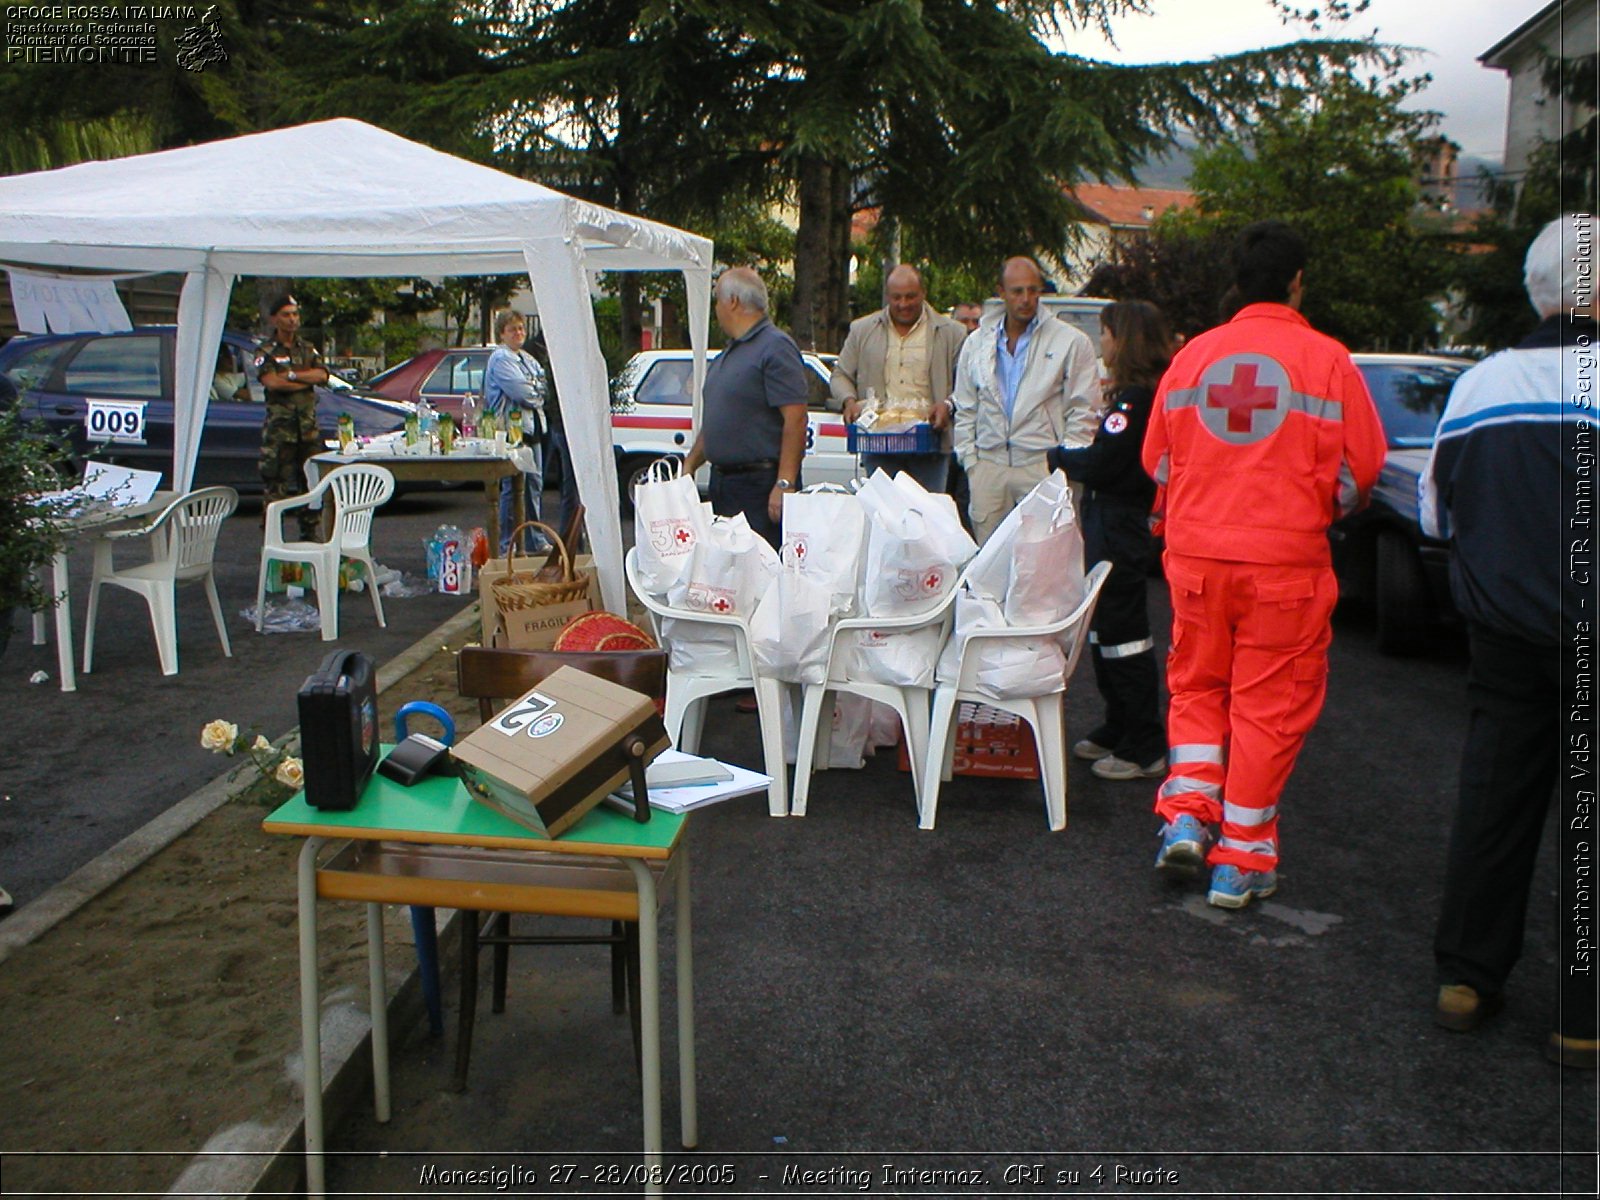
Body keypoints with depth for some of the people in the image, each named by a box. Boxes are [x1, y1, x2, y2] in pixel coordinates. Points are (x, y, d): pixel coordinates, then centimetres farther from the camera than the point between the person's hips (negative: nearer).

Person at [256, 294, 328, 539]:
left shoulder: (308, 349, 16)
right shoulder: (266, 353, 2)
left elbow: (322, 375, -1)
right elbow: (271, 382, -16)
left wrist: (291, 375, -11)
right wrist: (307, 380, -9)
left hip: (308, 427, 4)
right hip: (279, 428, -4)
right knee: (276, 485, -5)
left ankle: (310, 535, 16)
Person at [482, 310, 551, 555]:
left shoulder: (528, 359, 21)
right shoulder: (500, 358, -7)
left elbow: (545, 385, 14)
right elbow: (521, 391, -16)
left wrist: (532, 389, -5)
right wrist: (538, 391, 0)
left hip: (532, 427, 9)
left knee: (534, 484, 11)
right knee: (513, 487, -9)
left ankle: (534, 541, 20)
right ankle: (508, 545, -5)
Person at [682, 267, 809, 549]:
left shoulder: (775, 347, -11)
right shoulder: (726, 354, 20)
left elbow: (795, 419, -18)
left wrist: (784, 485, -23)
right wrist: (689, 466, 20)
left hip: (760, 485, -9)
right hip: (721, 481, 9)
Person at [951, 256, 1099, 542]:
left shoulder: (1071, 342, 2)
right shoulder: (976, 343, 13)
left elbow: (1083, 412, 2)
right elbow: (965, 410, 17)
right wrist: (969, 460, 8)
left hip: (1042, 466, -3)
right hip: (988, 465, 3)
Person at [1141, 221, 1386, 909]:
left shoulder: (1191, 355, 3)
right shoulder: (1326, 360, -6)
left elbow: (1156, 461, 10)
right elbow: (1361, 470, 0)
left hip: (1195, 552, 3)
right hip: (1286, 559, -3)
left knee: (1197, 685, 20)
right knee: (1270, 703, 6)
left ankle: (1187, 814, 9)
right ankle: (1240, 862, 11)